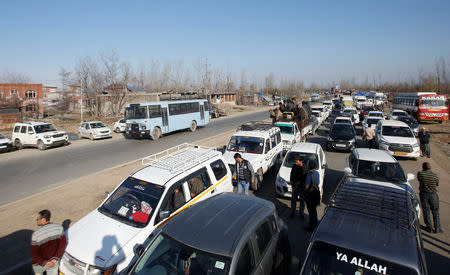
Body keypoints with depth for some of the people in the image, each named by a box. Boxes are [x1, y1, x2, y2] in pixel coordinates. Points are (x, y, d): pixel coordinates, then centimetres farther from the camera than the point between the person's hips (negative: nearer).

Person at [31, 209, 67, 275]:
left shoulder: (36, 234, -28)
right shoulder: (59, 227, -17)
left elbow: (34, 255, -23)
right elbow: (63, 244, -12)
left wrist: (44, 263, -12)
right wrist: (55, 259, -8)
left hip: (39, 263, -2)